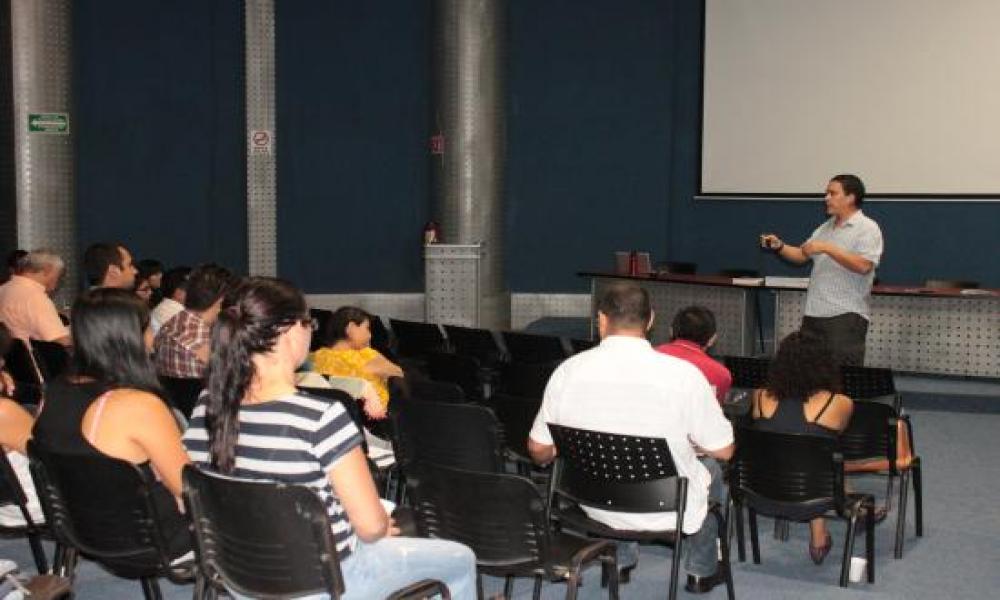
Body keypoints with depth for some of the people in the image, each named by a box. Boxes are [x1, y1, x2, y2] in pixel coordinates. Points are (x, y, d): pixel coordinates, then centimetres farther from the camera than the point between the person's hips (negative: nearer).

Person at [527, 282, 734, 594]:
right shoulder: (682, 373, -21)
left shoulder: (568, 370, -13)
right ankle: (701, 572, 45)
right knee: (712, 468, 31)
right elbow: (724, 449, -11)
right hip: (667, 511, -3)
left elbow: (539, 451, -3)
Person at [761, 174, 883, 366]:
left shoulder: (868, 228, -5)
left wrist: (827, 248, -19)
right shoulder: (825, 228, 18)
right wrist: (780, 247, 0)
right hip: (814, 312, 7)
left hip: (846, 315, -7)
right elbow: (802, 256, 19)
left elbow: (863, 265, -19)